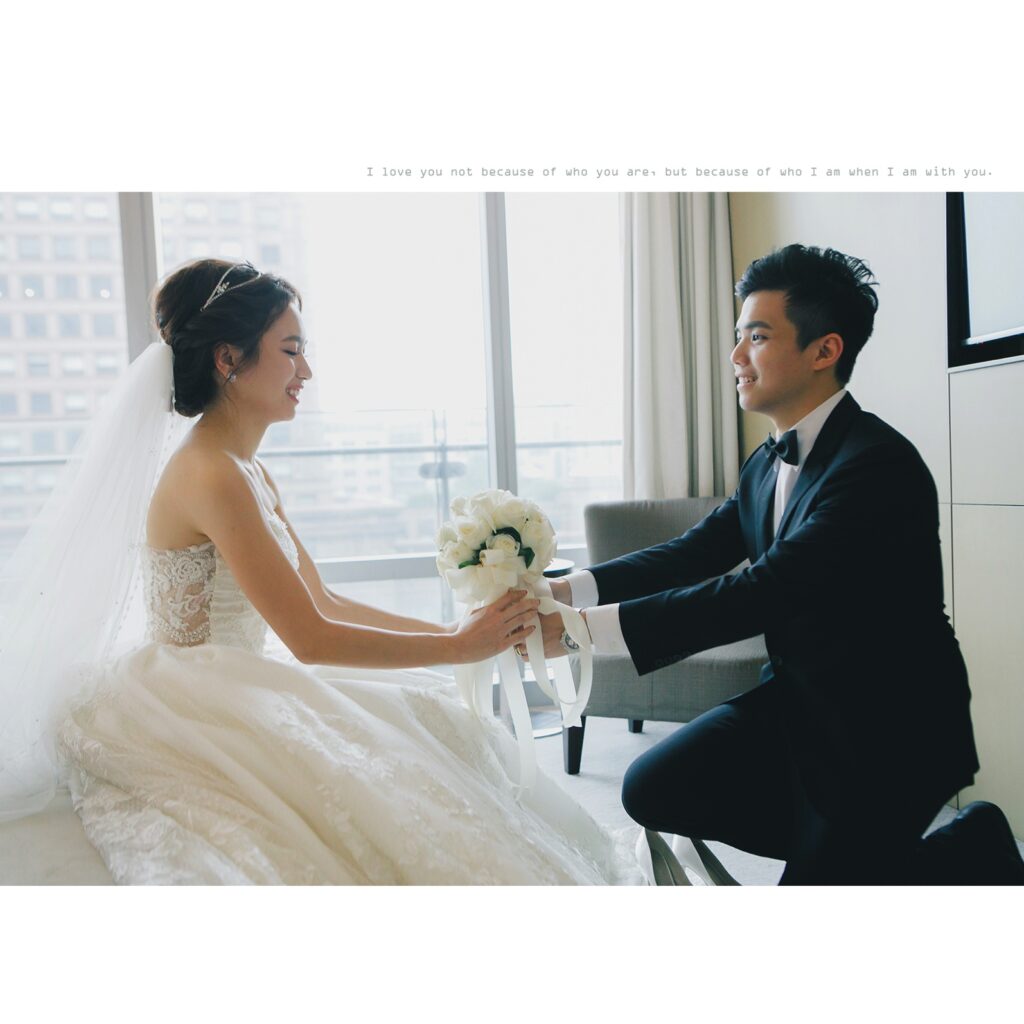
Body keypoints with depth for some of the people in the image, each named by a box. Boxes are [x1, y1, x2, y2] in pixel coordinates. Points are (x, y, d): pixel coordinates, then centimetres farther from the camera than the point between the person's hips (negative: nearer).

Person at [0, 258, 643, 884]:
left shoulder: (252, 473, 8)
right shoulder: (210, 477, -22)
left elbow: (323, 602, 8)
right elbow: (310, 637, -24)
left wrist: (451, 629, 1)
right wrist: (460, 647, -18)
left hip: (229, 696, 9)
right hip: (186, 720, -9)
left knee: (423, 721, 1)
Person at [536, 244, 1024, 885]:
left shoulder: (879, 464, -25)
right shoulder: (768, 464, 5)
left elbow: (765, 593, -33)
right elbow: (696, 552, 0)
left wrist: (585, 627, -35)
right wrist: (568, 589, -14)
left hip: (888, 730, -7)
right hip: (795, 700, 8)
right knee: (653, 791, 1)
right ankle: (837, 838, 14)